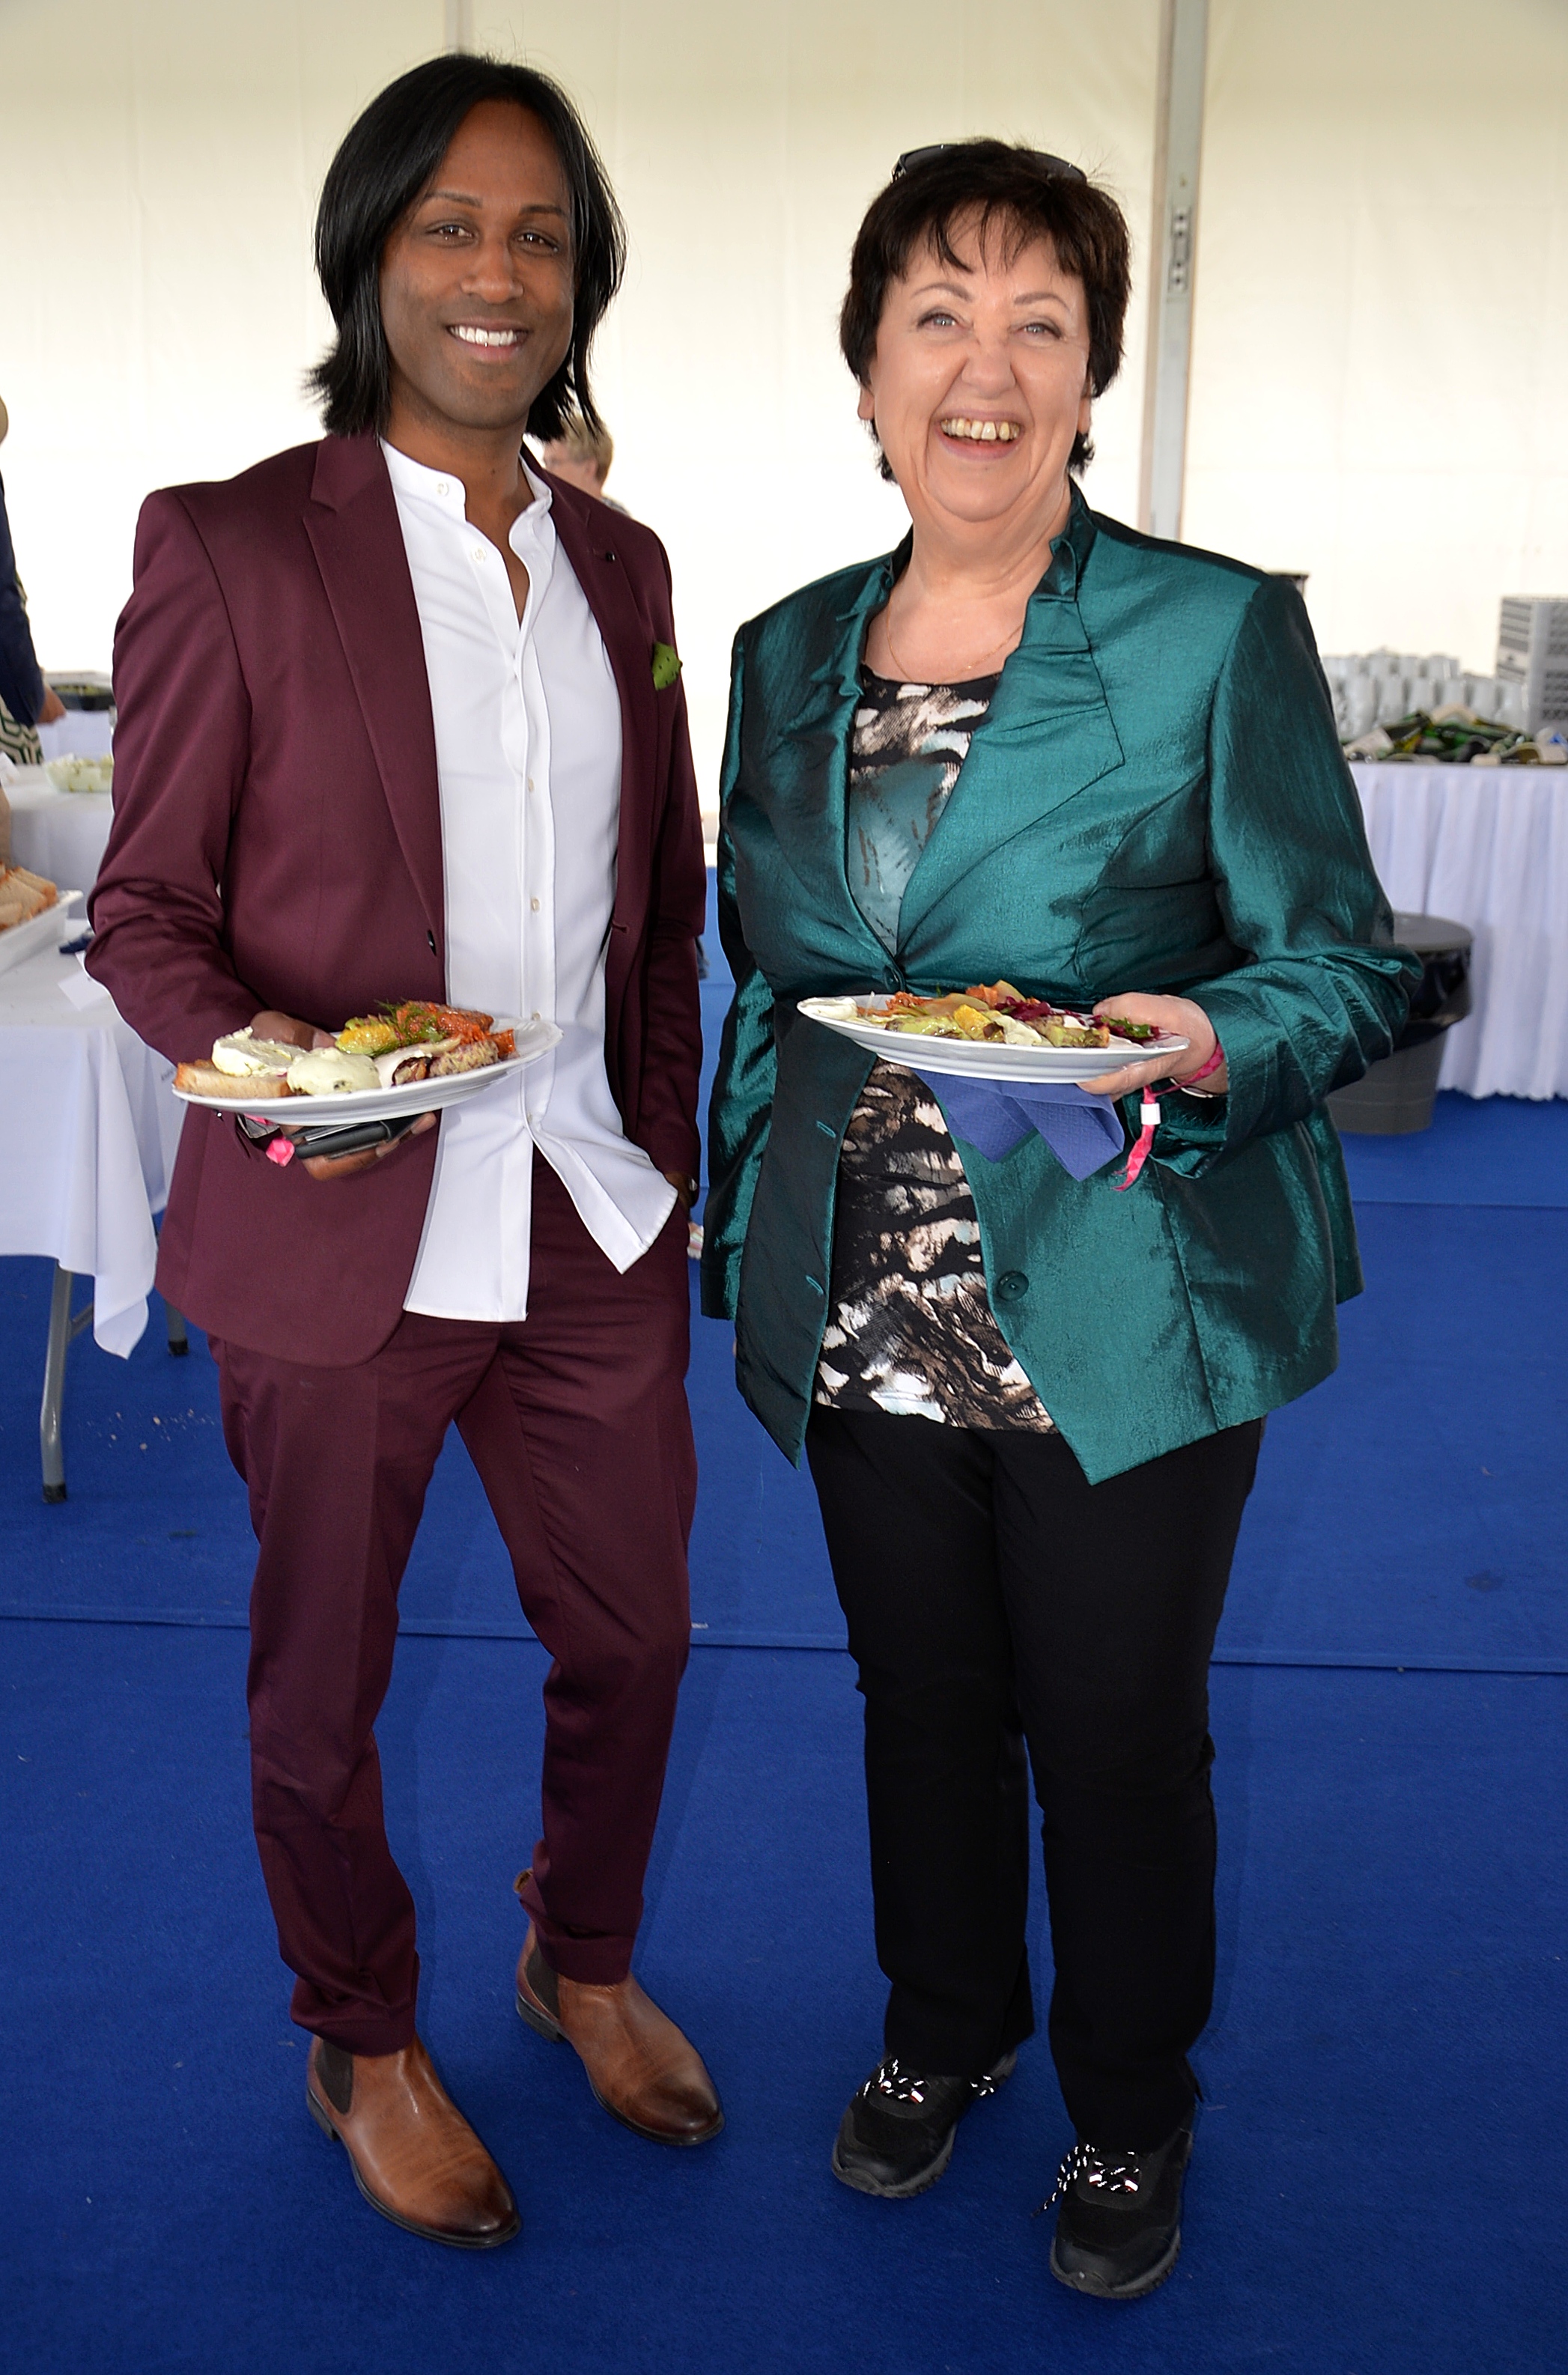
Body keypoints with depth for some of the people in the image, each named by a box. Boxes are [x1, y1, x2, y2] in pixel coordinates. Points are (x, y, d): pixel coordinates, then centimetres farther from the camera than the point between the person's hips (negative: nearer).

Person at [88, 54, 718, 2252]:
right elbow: (144, 904, -5)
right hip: (341, 1243, -4)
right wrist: (246, 1044, -24)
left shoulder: (619, 562, 9)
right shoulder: (229, 545, -7)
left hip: (591, 1230, 5)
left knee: (633, 1635, 19)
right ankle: (362, 2047, 41)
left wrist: (664, 1150, 11)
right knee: (322, 1679, 14)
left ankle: (583, 1961, 48)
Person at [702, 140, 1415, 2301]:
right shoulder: (789, 653, 6)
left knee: (1115, 1734, 10)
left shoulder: (1221, 636, -9)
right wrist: (740, 1234, 11)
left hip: (1121, 1318, -4)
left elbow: (1340, 962, -7)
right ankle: (945, 2028, 46)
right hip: (869, 1305, 4)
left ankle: (1132, 2112, 38)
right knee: (923, 1699, 19)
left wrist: (1212, 1047, -28)